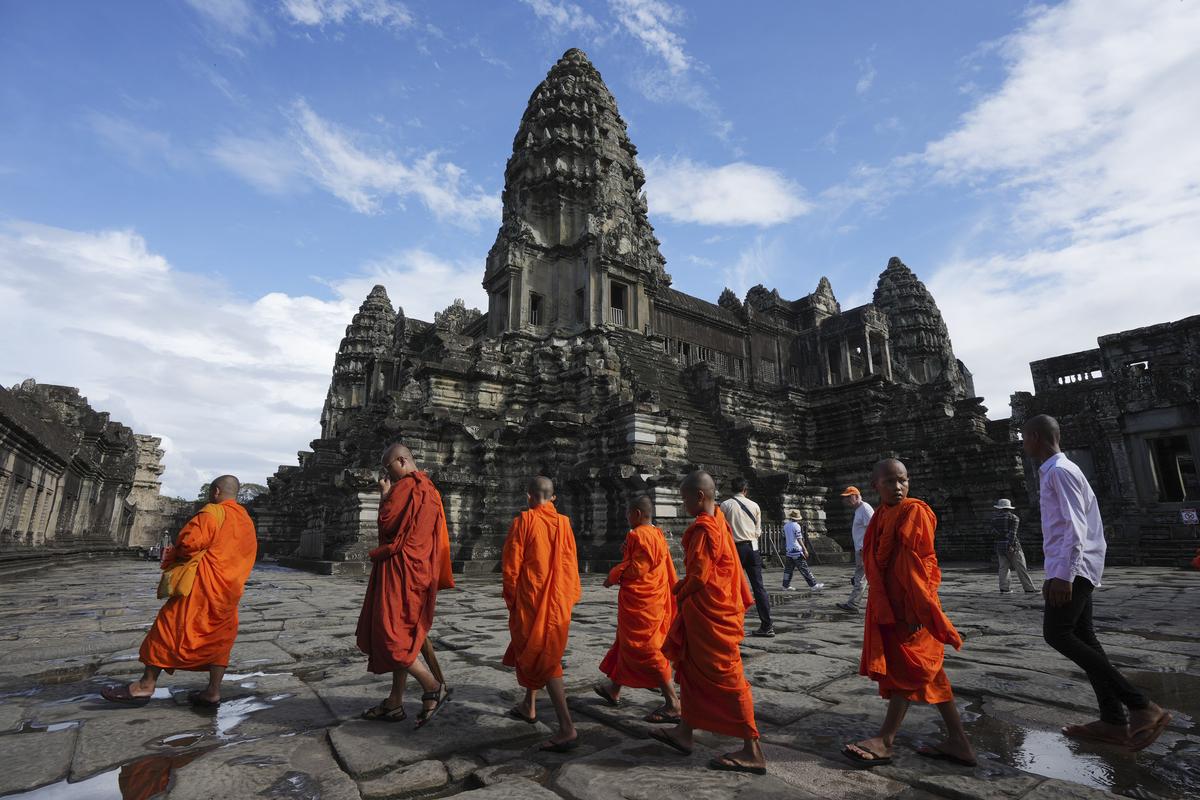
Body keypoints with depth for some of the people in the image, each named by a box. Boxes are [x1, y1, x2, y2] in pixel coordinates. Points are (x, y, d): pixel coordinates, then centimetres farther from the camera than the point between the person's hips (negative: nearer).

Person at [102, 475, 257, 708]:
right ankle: (213, 692, 13)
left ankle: (146, 685, 11)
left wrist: (172, 556, 4)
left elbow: (189, 542, -17)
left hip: (202, 585, -7)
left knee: (171, 628, 4)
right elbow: (247, 557, 14)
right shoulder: (248, 522, 13)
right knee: (219, 638, 10)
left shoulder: (213, 512, -9)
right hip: (230, 590, 7)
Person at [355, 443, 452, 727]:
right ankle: (395, 703, 21)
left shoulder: (405, 486, -14)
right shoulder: (429, 489, 15)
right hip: (420, 570, 10)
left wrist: (384, 495, -3)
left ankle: (433, 687, -4)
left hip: (401, 570, -10)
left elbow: (386, 523, -15)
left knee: (390, 633, -5)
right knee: (404, 634, 13)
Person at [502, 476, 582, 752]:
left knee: (543, 659, -2)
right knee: (531, 650, 24)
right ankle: (529, 706, 38)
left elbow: (511, 564, -10)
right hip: (558, 600, 5)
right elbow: (571, 563, 4)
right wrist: (570, 596, 15)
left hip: (531, 599, -5)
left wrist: (510, 598, 3)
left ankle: (567, 728, -10)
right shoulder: (564, 523, 0)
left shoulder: (523, 521, -12)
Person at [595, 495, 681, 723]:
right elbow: (666, 568, 13)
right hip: (654, 599, 10)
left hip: (638, 601, -10)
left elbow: (634, 567, -22)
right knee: (627, 642, 21)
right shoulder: (658, 535, 8)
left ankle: (673, 703, -3)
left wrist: (612, 577, -7)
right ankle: (614, 689, 36)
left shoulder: (636, 535, -18)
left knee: (645, 649, -5)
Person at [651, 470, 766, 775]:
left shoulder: (704, 528, -21)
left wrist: (680, 594, -5)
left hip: (709, 612, -10)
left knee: (725, 677, -1)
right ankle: (685, 733, 31)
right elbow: (729, 566, 15)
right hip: (719, 606, 10)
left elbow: (699, 576, -22)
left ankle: (752, 752, 9)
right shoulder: (718, 521, 8)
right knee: (691, 668, 19)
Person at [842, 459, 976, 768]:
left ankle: (886, 741, 8)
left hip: (909, 605, -9)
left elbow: (918, 563, -17)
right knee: (926, 671, 13)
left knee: (906, 668, 1)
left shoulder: (913, 511, -12)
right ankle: (958, 742, 23)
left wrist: (917, 608, -19)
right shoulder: (882, 515, 11)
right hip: (888, 605, 9)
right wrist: (882, 607, 17)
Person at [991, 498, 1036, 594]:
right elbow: (1012, 532, -14)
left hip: (999, 546, 3)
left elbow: (993, 533, 7)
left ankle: (1004, 588, 1)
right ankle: (1029, 589, 7)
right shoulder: (1014, 517, -3)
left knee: (1003, 568, 5)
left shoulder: (994, 517, 7)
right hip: (1012, 546, -3)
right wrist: (1010, 545, -19)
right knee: (1021, 568, 3)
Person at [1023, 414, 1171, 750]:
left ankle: (1140, 705, -7)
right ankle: (1114, 721, 12)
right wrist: (1054, 574, 23)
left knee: (1058, 634, -12)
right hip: (1070, 570, 10)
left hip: (1072, 568, -10)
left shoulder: (1059, 470, -14)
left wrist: (1064, 575, -24)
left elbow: (1075, 527, -21)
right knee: (1081, 637, 8)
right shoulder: (1051, 472, 16)